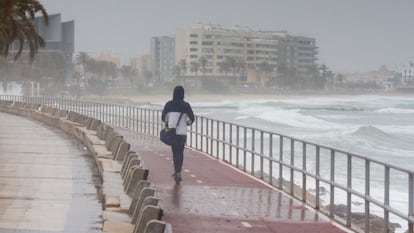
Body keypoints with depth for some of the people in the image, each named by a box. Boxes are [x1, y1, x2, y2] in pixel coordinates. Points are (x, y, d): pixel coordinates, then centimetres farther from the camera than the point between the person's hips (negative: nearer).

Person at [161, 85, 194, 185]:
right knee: (180, 152, 9)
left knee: (175, 152, 16)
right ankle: (178, 172, -3)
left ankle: (177, 172, 16)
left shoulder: (168, 104, -1)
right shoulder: (186, 105, -6)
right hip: (182, 132, -1)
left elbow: (163, 118, 5)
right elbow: (191, 118, -3)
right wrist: (187, 123, 20)